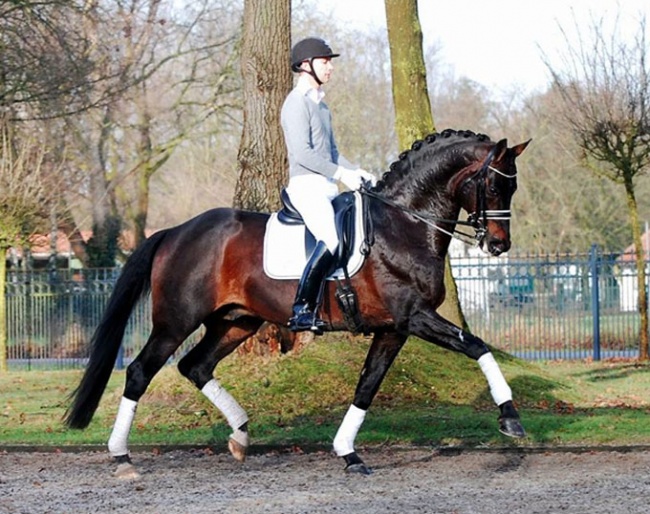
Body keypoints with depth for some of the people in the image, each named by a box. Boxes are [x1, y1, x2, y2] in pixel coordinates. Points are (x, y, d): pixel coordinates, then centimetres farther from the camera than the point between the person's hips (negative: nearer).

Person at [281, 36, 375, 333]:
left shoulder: (320, 105, 22)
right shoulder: (297, 103, -8)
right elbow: (302, 153, -17)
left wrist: (356, 171, 10)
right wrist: (341, 173, -17)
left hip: (327, 186, 10)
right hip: (306, 185, -10)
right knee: (331, 240, -28)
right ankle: (302, 310, -28)